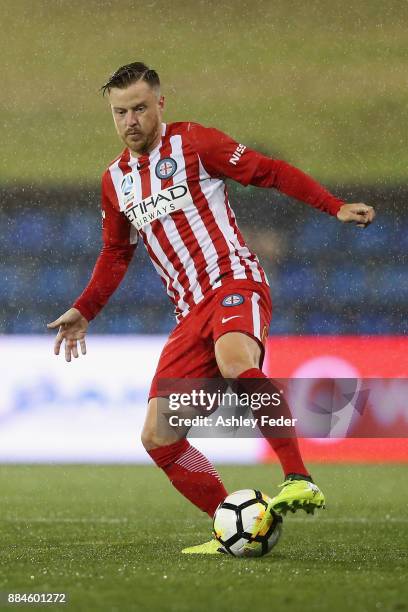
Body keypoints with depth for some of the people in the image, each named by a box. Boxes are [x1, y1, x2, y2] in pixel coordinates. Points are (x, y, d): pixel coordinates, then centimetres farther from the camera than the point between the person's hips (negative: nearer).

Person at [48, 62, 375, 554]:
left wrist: (335, 207, -4)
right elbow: (116, 255, 30)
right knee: (157, 438, -6)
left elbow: (269, 172, 2)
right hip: (191, 311, 6)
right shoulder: (114, 182, 17)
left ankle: (300, 481, -41)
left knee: (234, 359, -40)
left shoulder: (192, 143, 0)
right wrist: (83, 311, 22)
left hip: (234, 281, -6)